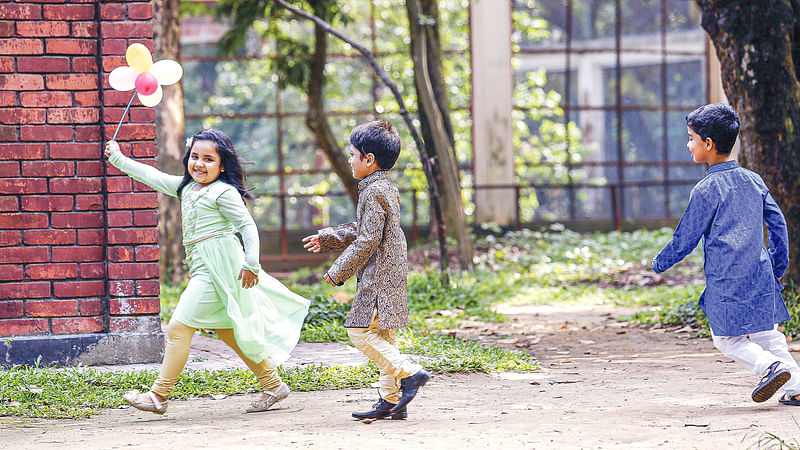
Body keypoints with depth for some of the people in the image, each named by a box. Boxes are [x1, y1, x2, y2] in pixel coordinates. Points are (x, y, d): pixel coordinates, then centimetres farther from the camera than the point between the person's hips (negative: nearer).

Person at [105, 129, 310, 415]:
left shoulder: (224, 193, -9)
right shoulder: (186, 187, 15)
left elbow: (248, 225, -11)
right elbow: (153, 177, 22)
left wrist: (251, 264, -16)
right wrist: (118, 158, 22)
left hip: (218, 266, -9)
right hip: (203, 269, 9)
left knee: (179, 327, -10)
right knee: (226, 331, 12)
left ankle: (159, 396, -8)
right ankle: (273, 385, 17)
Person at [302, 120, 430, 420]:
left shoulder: (373, 192, -16)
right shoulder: (387, 189, 16)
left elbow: (367, 241, -19)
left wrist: (339, 272, -11)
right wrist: (326, 239, 30)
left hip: (378, 276, -10)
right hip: (390, 275, 10)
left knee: (361, 331, -10)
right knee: (382, 337, 11)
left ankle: (409, 373, -14)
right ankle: (392, 401, 11)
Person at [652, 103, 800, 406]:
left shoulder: (706, 190, -11)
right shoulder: (753, 181, 8)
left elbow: (685, 239, -6)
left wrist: (660, 264, 11)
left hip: (725, 282, -6)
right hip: (760, 276, 6)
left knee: (727, 339, 5)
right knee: (768, 334, 15)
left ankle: (771, 366, -16)